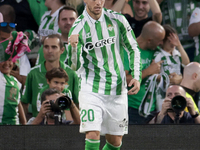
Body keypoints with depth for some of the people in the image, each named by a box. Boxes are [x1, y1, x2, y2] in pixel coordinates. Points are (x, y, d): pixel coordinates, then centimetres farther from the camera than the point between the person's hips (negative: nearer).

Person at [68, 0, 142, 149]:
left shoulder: (118, 20, -1)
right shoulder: (78, 27, -8)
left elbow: (133, 49, 11)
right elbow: (74, 66, -13)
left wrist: (136, 76, 0)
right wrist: (73, 47, -32)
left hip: (117, 89, 3)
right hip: (91, 90, -3)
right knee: (93, 134, -19)